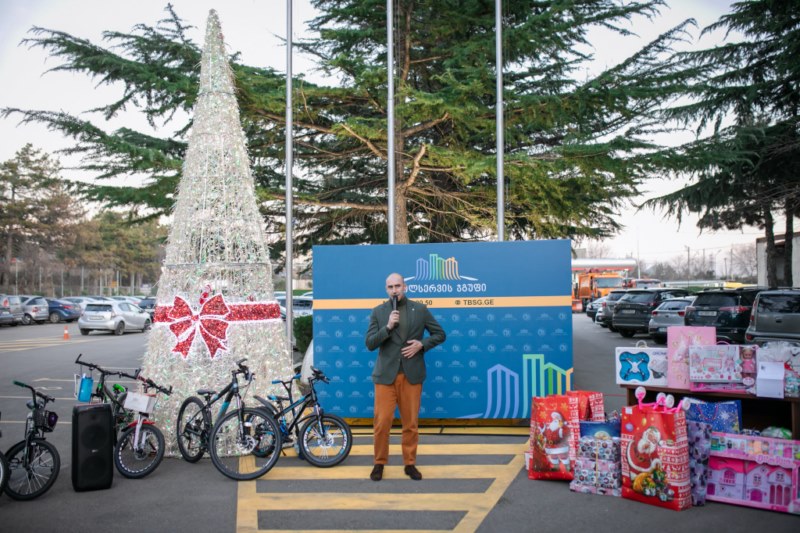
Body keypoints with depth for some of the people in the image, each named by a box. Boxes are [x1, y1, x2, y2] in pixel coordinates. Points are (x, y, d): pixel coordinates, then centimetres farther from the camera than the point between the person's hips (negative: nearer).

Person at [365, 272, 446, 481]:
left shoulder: (420, 310, 3)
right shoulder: (378, 312, 2)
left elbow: (440, 334, 8)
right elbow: (370, 344, -4)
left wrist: (422, 344, -8)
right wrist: (388, 327, -17)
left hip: (412, 374, 1)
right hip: (386, 374, -1)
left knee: (411, 423, 7)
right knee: (381, 422, 0)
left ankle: (410, 463, 21)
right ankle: (379, 463, 17)